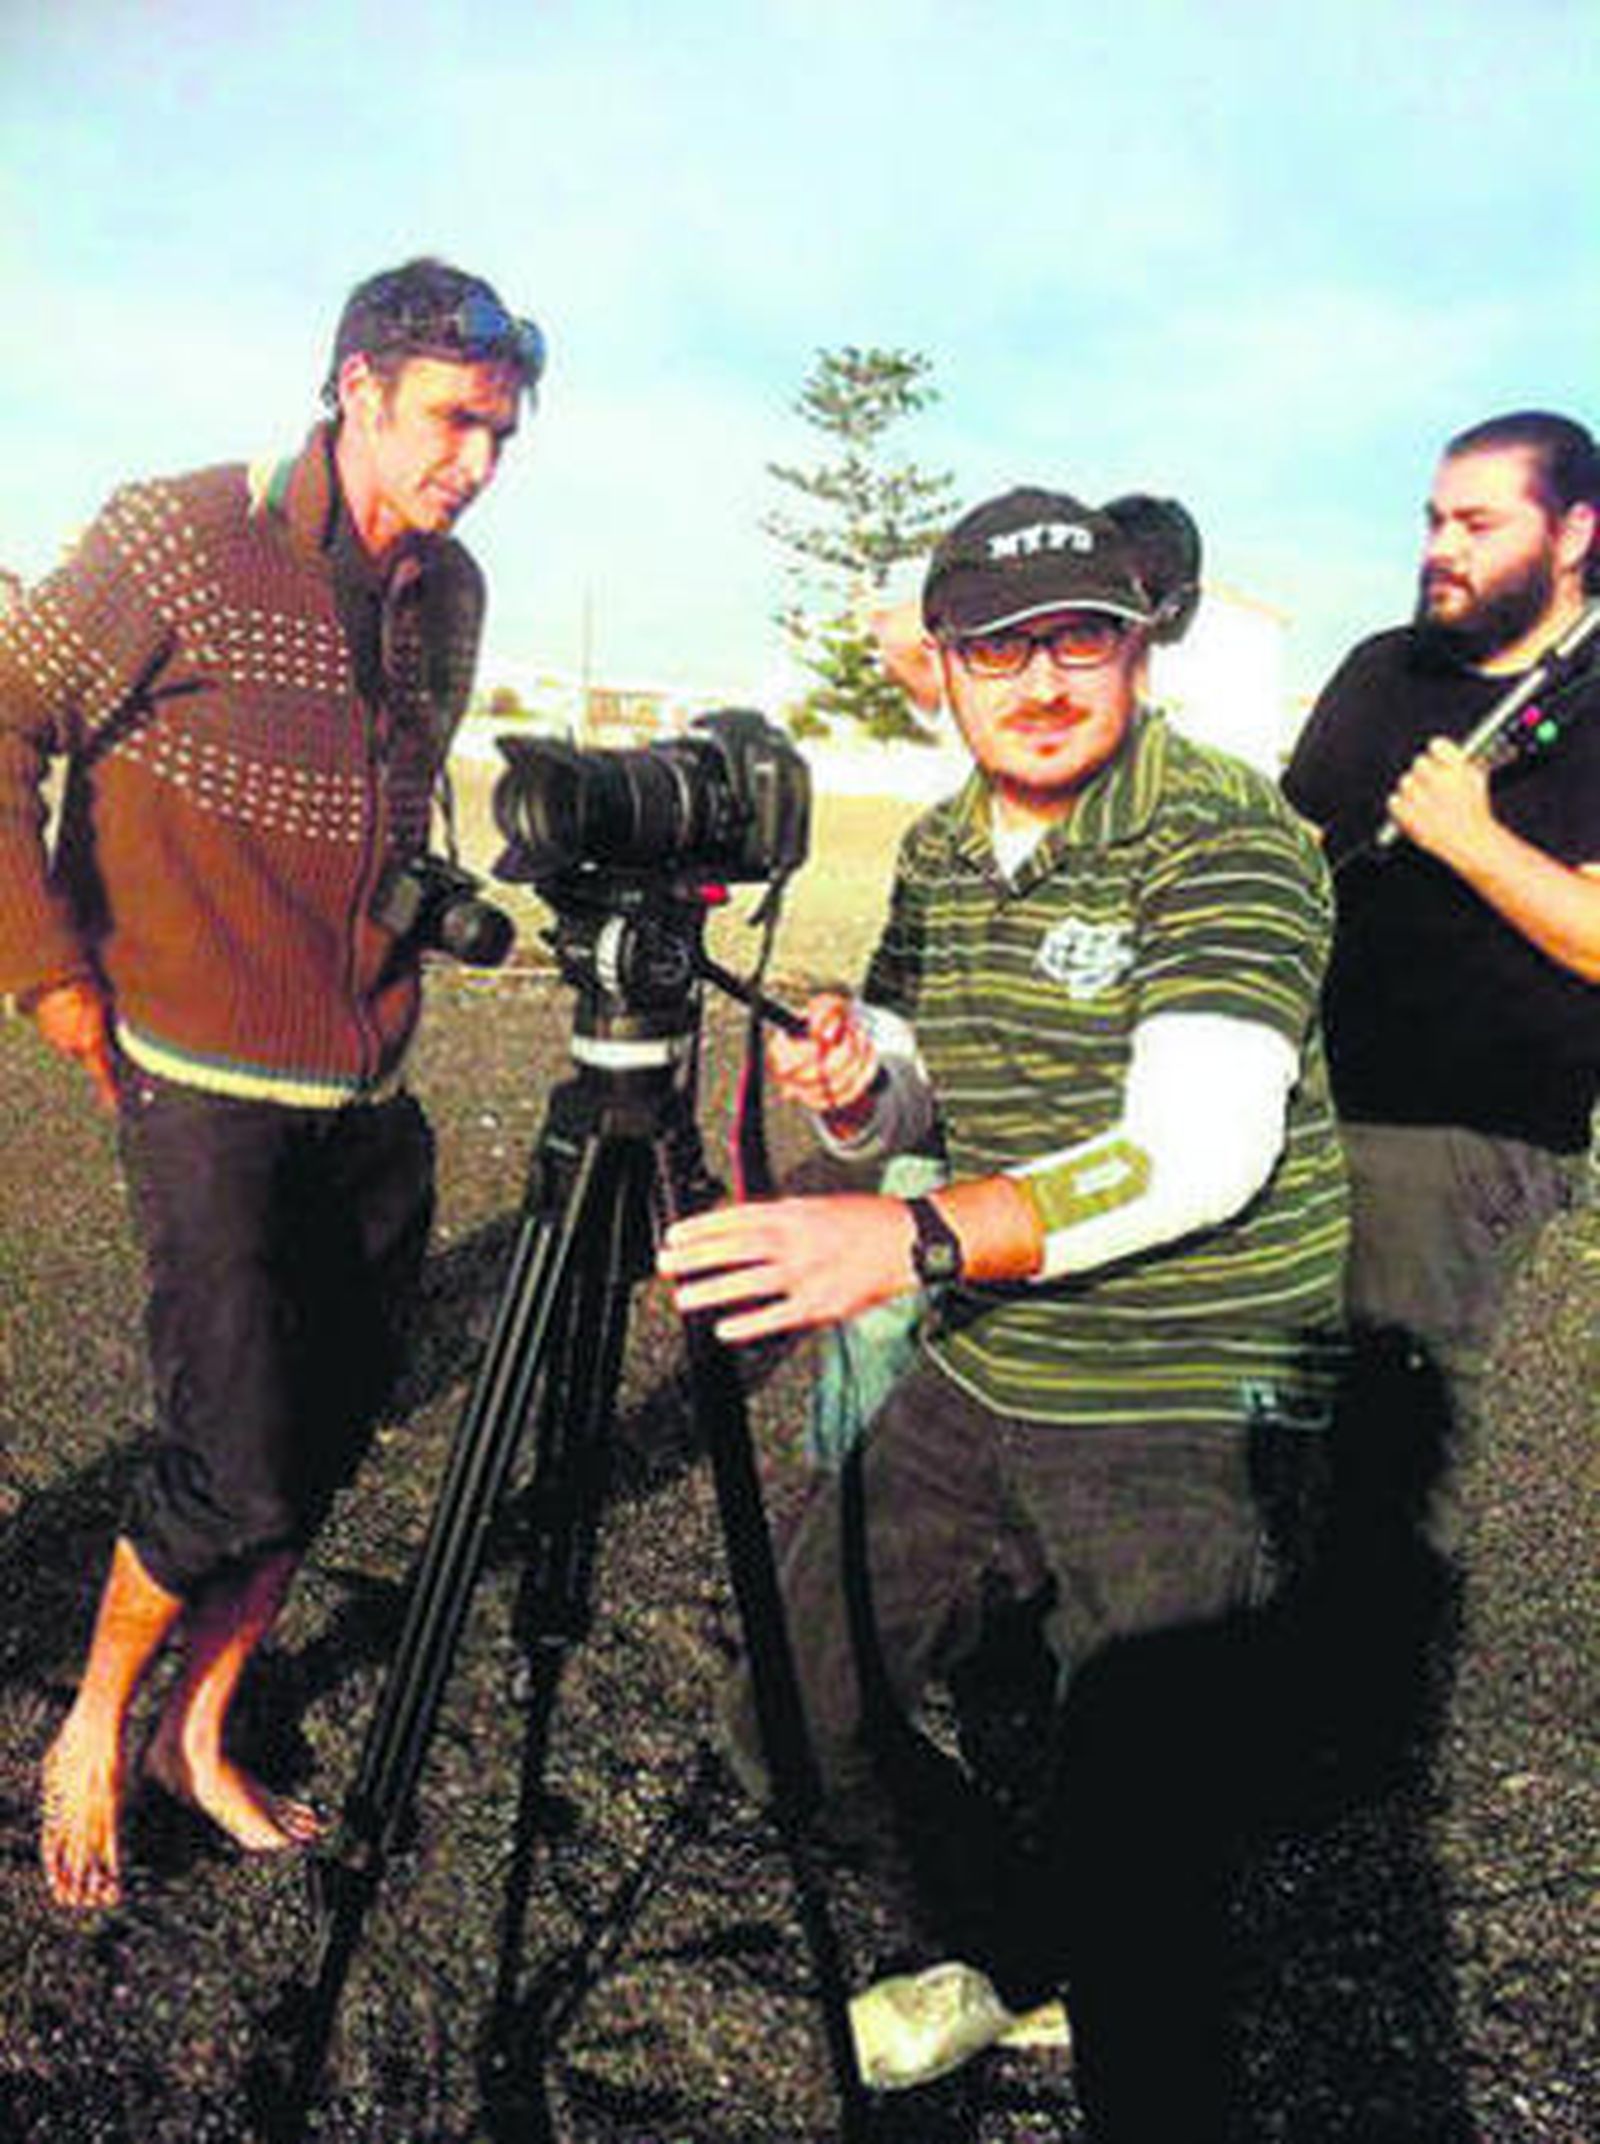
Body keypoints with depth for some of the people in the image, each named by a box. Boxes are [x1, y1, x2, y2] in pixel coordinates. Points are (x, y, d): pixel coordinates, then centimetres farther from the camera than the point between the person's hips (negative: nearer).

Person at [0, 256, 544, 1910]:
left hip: (370, 1096, 6)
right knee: (236, 1464, -6)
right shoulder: (181, 542, -10)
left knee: (319, 1449, 11)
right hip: (207, 1082, -6)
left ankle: (199, 1738, 33)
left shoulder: (450, 595, 9)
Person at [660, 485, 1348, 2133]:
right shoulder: (938, 848, 7)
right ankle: (1013, 1961, 39)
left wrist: (916, 1239, -41)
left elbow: (1200, 1150, -28)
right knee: (793, 1732, 13)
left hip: (1184, 1409, -7)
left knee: (1125, 1832, -9)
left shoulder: (1225, 838, -16)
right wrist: (854, 1088, -11)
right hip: (973, 1376, 7)